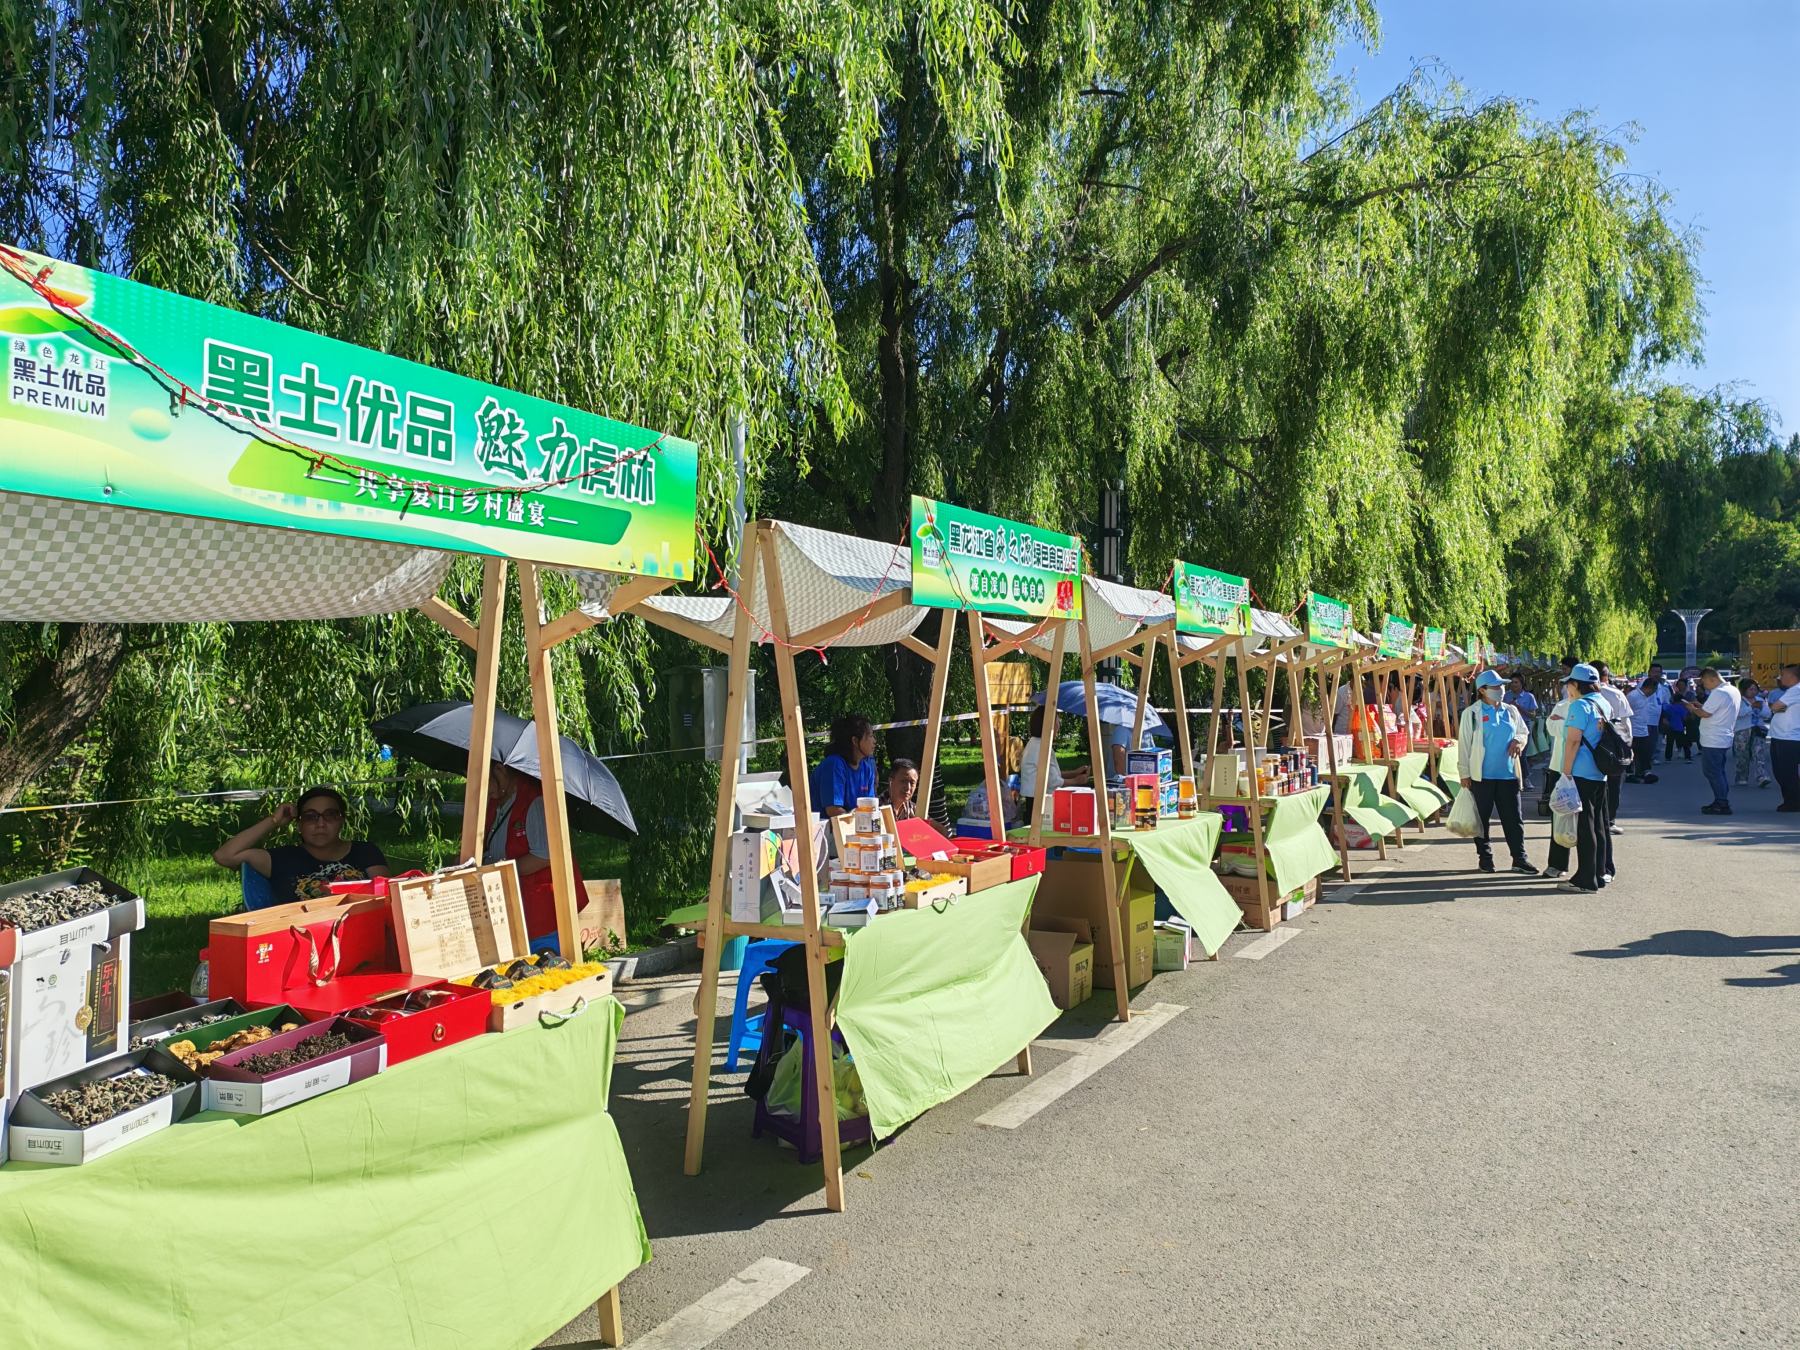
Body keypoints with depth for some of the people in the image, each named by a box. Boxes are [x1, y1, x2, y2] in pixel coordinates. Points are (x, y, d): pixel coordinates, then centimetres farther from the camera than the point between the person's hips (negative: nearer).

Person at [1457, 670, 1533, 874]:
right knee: (1482, 817, 6)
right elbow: (1464, 743, -4)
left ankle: (1519, 858, 11)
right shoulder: (1471, 713, -4)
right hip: (1481, 775, -4)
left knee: (1513, 818, 5)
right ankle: (1484, 857, 16)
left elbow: (1523, 732, 22)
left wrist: (1519, 741, -4)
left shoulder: (1511, 711, 9)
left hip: (1508, 774, 4)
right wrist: (1465, 773, -7)